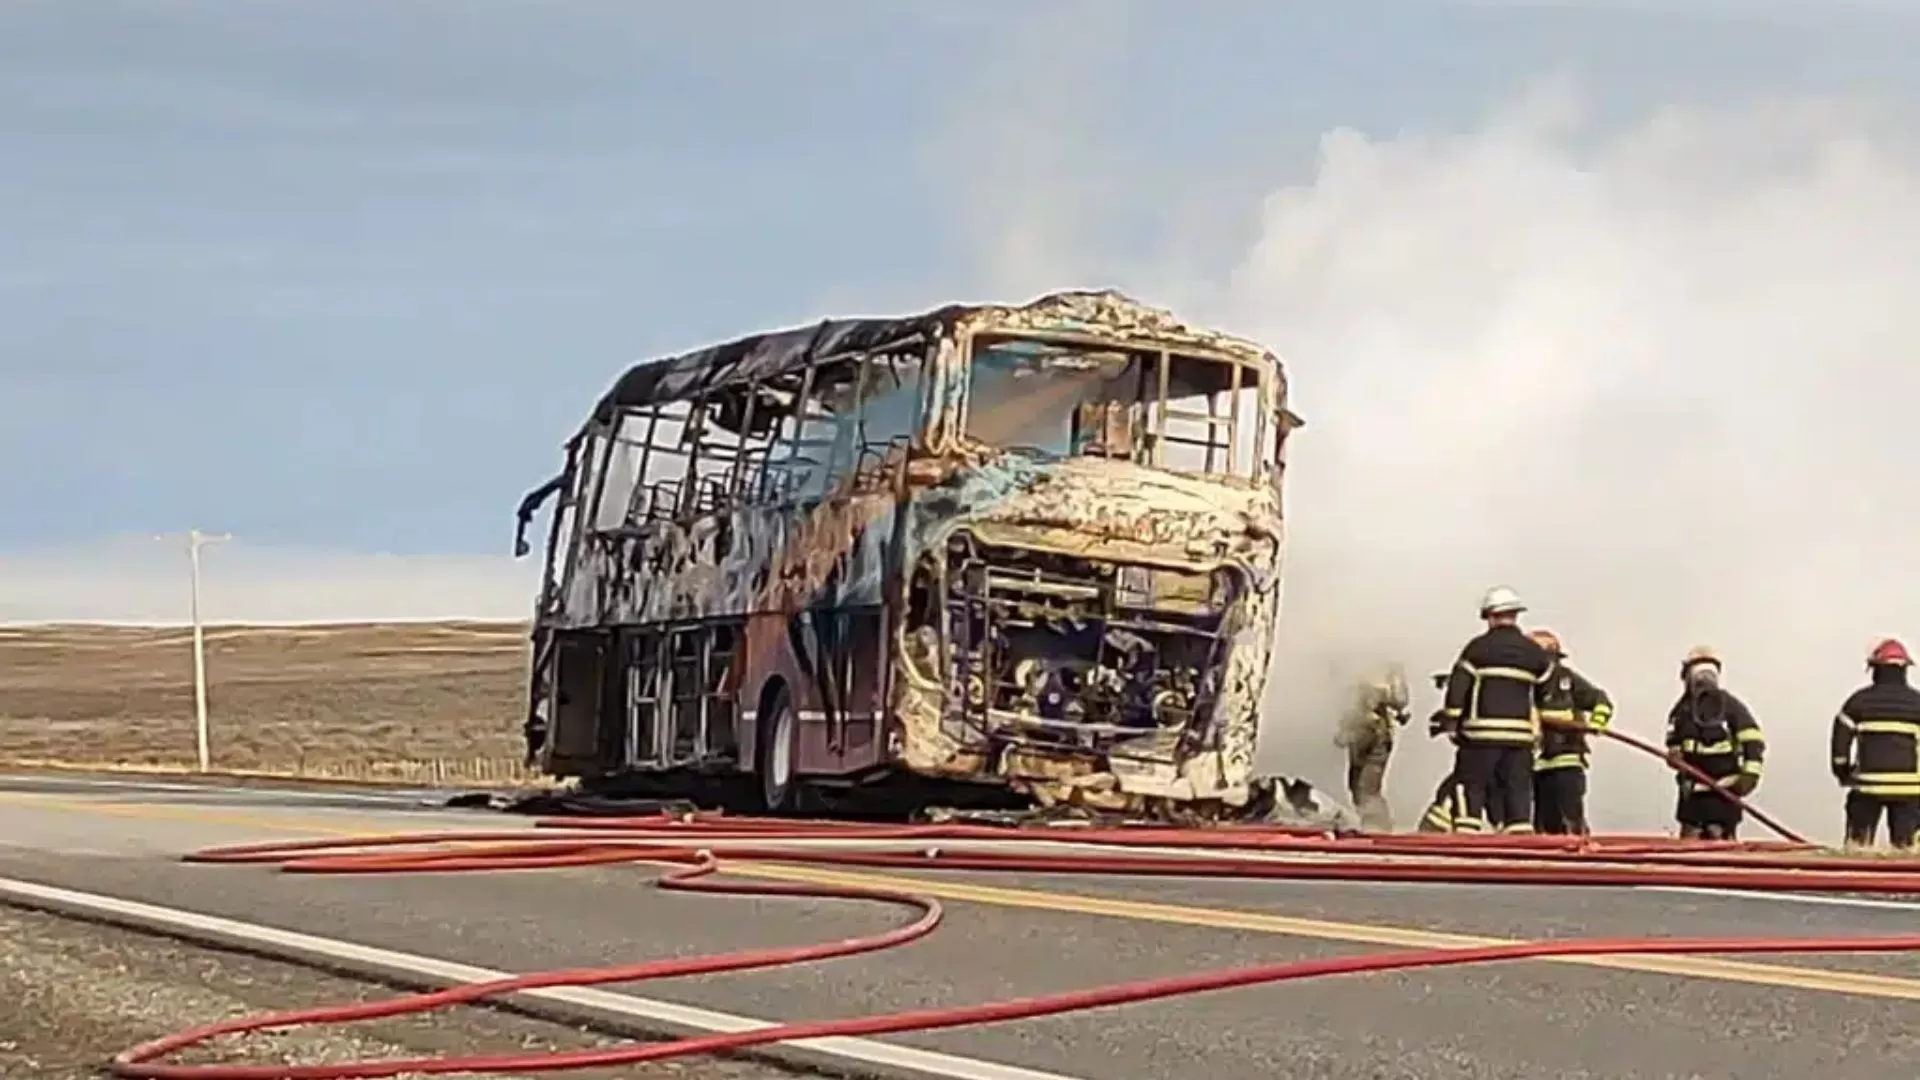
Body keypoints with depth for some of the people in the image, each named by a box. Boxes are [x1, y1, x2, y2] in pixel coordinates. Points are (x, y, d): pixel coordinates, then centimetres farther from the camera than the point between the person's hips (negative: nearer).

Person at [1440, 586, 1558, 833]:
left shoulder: (1478, 648, -2)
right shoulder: (1534, 652, 10)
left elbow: (1457, 686, -7)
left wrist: (1453, 722, 0)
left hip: (1482, 732, -3)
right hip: (1521, 734, 3)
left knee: (1471, 788, 1)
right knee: (1518, 791, 6)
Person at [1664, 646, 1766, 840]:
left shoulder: (1730, 705, -6)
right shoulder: (1682, 709, 9)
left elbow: (1753, 741, -9)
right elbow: (1673, 743, 23)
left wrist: (1750, 774, -17)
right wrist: (1674, 755, 0)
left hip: (1724, 788, -5)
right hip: (1692, 788, 5)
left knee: (1719, 837, -10)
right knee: (1689, 839, 4)